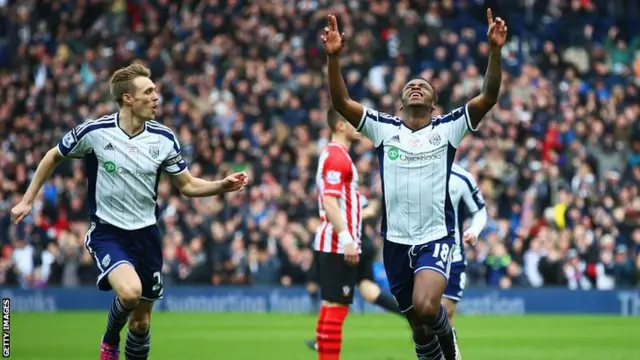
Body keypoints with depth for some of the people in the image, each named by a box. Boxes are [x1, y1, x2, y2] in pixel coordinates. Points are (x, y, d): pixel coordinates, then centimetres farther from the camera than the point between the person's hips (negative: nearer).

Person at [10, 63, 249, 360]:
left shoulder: (164, 139, -4)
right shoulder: (94, 131, -12)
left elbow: (187, 185, 6)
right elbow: (53, 157, 5)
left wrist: (223, 186, -12)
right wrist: (27, 200, 6)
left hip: (145, 233, 4)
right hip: (106, 231, -4)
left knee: (141, 321, 8)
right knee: (130, 291, -30)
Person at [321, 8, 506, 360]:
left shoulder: (447, 128, 2)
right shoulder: (383, 128, 6)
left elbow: (488, 97, -8)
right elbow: (340, 101, -3)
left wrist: (494, 50, -21)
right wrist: (333, 56, -17)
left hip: (436, 238, -3)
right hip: (396, 242, 3)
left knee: (425, 307, -27)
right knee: (418, 327, 9)